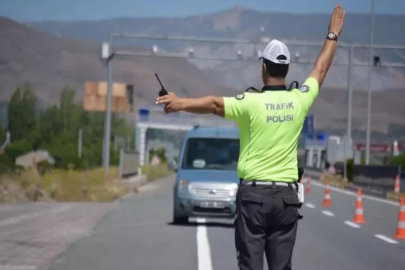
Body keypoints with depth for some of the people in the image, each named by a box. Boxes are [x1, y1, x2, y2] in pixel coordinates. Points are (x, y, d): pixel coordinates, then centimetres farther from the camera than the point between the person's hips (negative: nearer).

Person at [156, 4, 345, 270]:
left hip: (254, 193, -3)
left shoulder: (252, 102, -10)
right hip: (286, 195, 3)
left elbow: (214, 104, -25)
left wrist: (182, 103, -34)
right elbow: (321, 69, 17)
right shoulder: (299, 99, 2)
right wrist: (333, 35, 29)